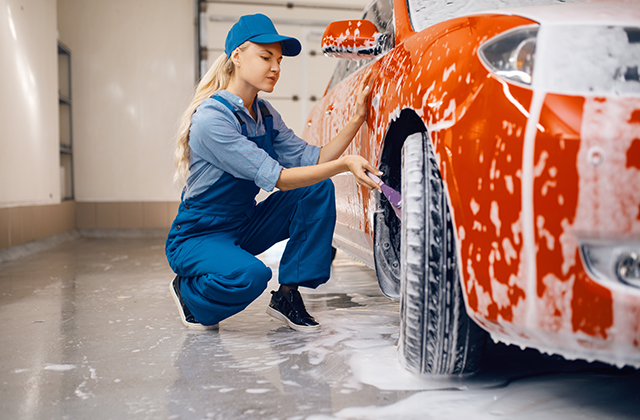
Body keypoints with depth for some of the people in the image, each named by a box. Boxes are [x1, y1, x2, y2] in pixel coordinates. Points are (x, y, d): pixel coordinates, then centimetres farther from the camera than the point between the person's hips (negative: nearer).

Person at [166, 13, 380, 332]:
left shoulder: (265, 114, 3)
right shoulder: (211, 118, -24)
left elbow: (310, 159, -4)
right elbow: (274, 177, -29)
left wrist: (357, 118, -13)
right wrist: (344, 164, -36)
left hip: (244, 227, 8)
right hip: (197, 237, -8)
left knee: (318, 187, -11)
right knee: (250, 275, -39)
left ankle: (288, 295, -5)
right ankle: (189, 290, -3)